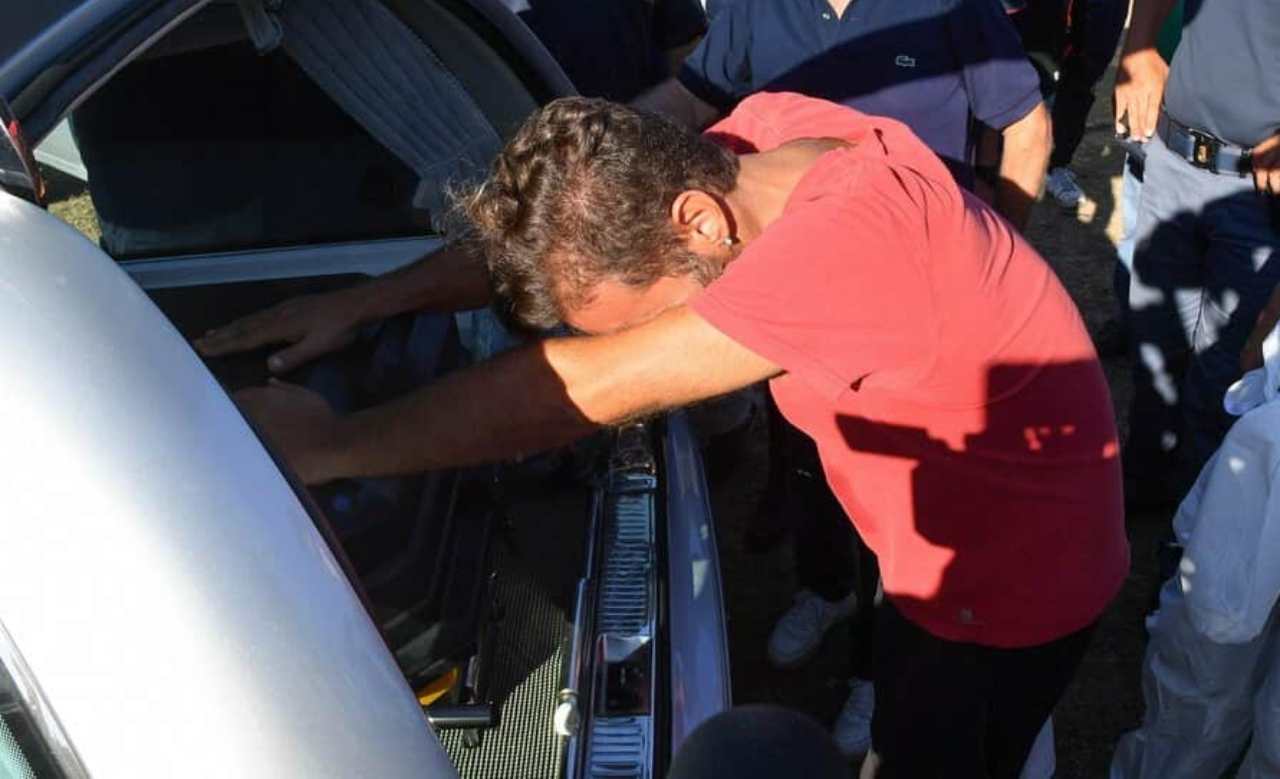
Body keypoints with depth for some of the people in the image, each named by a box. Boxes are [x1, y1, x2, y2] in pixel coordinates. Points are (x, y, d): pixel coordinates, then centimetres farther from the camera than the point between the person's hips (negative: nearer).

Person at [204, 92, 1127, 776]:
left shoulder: (853, 234, -42)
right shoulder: (762, 137, -16)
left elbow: (588, 389, -41)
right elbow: (553, 233, -6)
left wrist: (332, 445, -32)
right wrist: (360, 303, -13)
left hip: (1010, 571, -7)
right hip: (934, 538, 7)